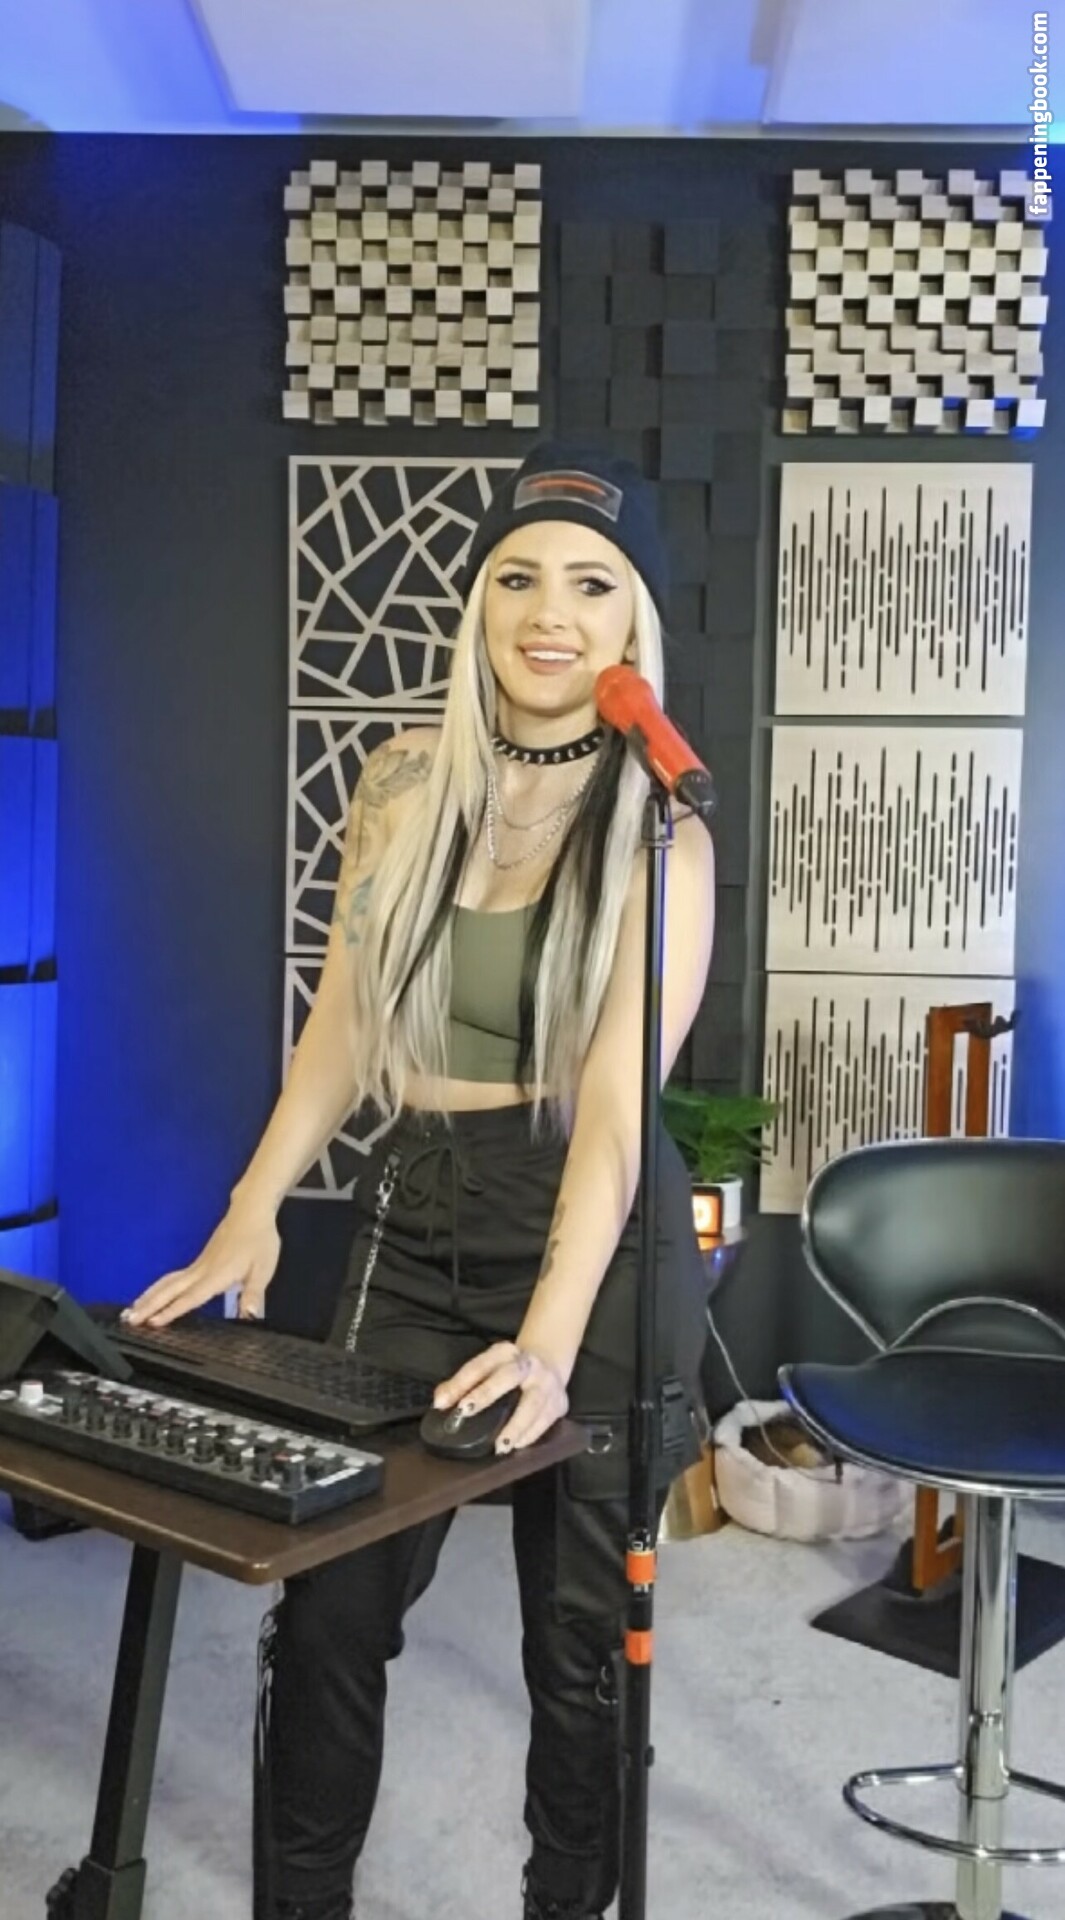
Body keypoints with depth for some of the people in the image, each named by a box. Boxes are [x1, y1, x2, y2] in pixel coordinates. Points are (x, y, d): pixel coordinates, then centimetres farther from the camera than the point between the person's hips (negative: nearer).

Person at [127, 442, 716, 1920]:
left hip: (594, 1241, -3)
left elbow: (612, 1106, -20)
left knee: (581, 1628, 8)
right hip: (413, 1221, 4)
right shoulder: (405, 783, 3)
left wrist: (547, 1339, -30)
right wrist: (253, 1214, -3)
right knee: (330, 1600, 7)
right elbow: (344, 1020, 7)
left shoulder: (658, 838, -10)